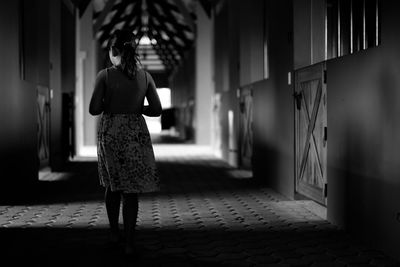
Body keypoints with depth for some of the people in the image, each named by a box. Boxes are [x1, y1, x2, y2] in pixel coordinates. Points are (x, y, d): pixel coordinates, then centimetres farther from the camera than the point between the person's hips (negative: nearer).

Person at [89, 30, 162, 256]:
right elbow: (156, 110, 0)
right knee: (131, 189, 4)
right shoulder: (145, 76, -2)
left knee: (113, 185, 19)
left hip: (110, 132, 0)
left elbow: (94, 109, -10)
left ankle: (114, 232, 29)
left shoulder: (105, 75, -9)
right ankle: (129, 241, 0)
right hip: (136, 133, 1)